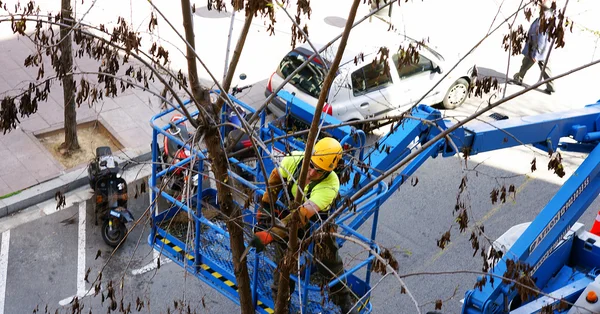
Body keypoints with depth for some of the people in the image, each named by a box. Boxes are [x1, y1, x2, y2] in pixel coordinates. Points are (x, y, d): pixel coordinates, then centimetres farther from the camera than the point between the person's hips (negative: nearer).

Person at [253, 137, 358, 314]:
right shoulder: (294, 159, -30)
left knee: (329, 261, 9)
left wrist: (270, 235, -56)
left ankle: (344, 300, 33)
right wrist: (265, 205, -4)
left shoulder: (329, 186, -42)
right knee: (284, 259, 8)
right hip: (290, 211, 3)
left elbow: (303, 215, -50)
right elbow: (275, 179, -7)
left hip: (318, 220, -2)